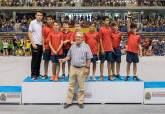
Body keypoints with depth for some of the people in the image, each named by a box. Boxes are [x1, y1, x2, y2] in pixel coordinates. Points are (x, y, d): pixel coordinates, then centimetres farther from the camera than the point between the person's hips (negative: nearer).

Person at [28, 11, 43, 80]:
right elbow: (29, 33, -9)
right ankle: (33, 75, 7)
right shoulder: (32, 23, -6)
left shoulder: (42, 23, 11)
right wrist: (33, 43, -16)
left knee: (39, 60, 11)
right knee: (34, 60, -1)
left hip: (41, 44, 6)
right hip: (35, 44, -6)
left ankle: (37, 73, 21)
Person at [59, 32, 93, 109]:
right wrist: (63, 60, -8)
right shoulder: (72, 46, 5)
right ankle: (69, 101, 17)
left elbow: (89, 59, -5)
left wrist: (87, 68, -10)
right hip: (73, 68, 3)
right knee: (71, 85, 7)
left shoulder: (86, 46, -6)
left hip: (82, 69, -3)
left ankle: (80, 102, 20)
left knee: (81, 87, 7)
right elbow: (69, 56, 10)